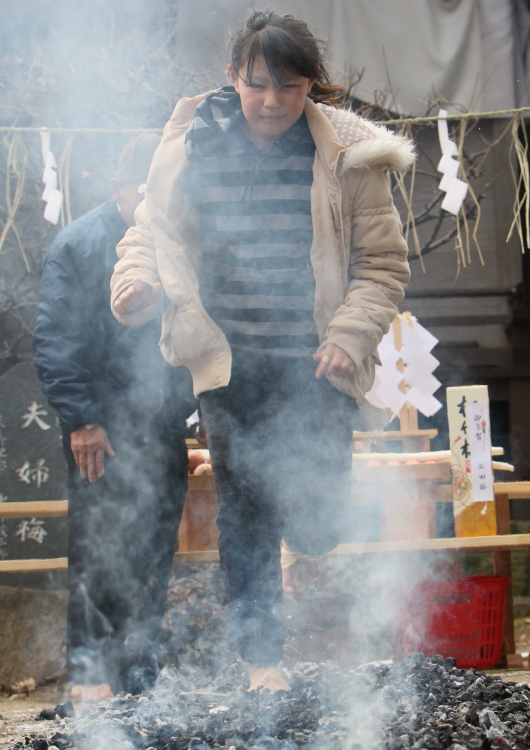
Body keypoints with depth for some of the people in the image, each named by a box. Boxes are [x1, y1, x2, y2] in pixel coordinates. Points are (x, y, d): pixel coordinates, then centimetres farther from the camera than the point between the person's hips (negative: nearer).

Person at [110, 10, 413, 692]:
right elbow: (152, 229, 9)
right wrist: (135, 278, -13)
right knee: (242, 512, 8)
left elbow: (383, 262, 0)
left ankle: (299, 543, 36)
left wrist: (351, 336, -13)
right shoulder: (192, 147, -1)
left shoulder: (346, 155, -4)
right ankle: (259, 654, 26)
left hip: (316, 363, -1)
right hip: (230, 361, 1)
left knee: (317, 516, -3)